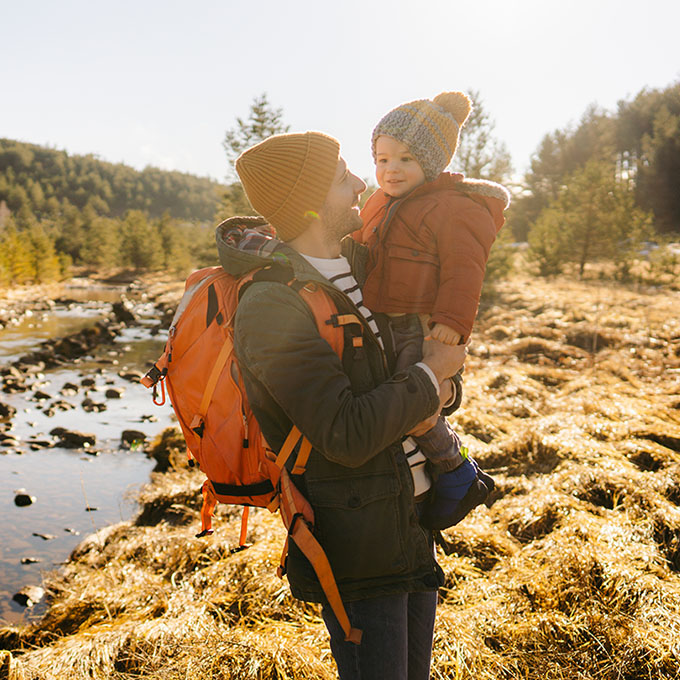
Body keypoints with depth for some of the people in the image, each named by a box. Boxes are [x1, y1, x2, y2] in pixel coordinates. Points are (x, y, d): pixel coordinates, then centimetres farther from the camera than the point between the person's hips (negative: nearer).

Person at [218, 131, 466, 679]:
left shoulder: (356, 260, 4)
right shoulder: (272, 308, -22)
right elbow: (347, 437, -28)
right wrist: (429, 374, -16)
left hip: (411, 517, 8)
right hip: (356, 546, -8)